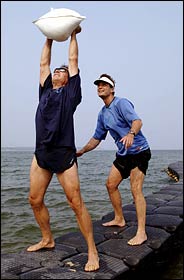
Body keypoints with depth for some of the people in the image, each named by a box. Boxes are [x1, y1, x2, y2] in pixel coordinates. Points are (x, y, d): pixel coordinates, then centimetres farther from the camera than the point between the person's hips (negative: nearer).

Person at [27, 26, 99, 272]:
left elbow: (73, 61, 14)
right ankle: (47, 240, 29)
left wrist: (73, 35, 25)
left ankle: (92, 252, 2)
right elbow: (44, 63, 27)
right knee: (35, 201, 9)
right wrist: (49, 39, 35)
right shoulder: (45, 91, 20)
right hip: (41, 153, 6)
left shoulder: (70, 92, 8)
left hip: (64, 154, -6)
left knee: (76, 203, -7)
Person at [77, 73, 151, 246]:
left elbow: (137, 121, -30)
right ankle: (119, 219, 27)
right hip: (123, 153, 9)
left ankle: (141, 233, -10)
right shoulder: (102, 114, 11)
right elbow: (97, 138, 19)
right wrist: (82, 151, 16)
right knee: (111, 184, 11)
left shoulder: (121, 103, -14)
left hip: (138, 151, -9)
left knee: (136, 190, -15)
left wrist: (131, 134, -50)